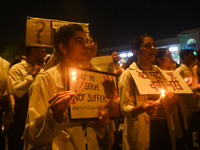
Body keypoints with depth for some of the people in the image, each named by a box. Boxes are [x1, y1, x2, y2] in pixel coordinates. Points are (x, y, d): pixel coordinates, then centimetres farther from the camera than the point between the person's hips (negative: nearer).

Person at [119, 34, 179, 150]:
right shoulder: (129, 74, -5)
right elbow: (124, 108, -12)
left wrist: (172, 101, -4)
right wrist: (142, 108, -32)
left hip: (164, 130, 5)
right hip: (142, 134, -5)